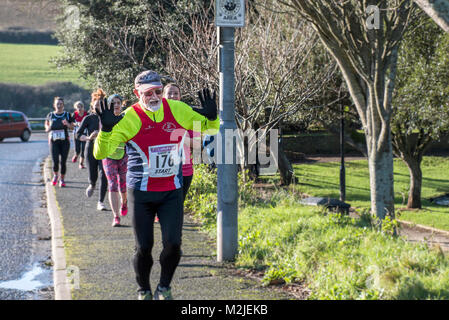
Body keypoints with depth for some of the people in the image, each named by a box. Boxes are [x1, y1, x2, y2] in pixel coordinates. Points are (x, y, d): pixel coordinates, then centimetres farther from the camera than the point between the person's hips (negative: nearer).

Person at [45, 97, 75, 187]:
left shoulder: (67, 115, 3)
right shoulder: (50, 115, 6)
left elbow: (72, 126, 2)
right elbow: (46, 123, 22)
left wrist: (67, 124, -19)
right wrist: (47, 128, 0)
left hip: (64, 141, 0)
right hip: (53, 141, 0)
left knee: (63, 162, -2)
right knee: (55, 161, -10)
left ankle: (62, 179, 15)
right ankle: (55, 175, 19)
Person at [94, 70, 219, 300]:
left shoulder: (177, 110, -2)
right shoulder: (129, 118, -11)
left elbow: (208, 127, 11)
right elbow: (101, 153, -16)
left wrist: (211, 117, -12)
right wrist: (106, 129, -35)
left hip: (172, 191, 2)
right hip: (140, 192, -2)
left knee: (173, 243, -9)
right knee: (143, 247, 1)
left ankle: (164, 287, 17)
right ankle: (144, 290, 27)